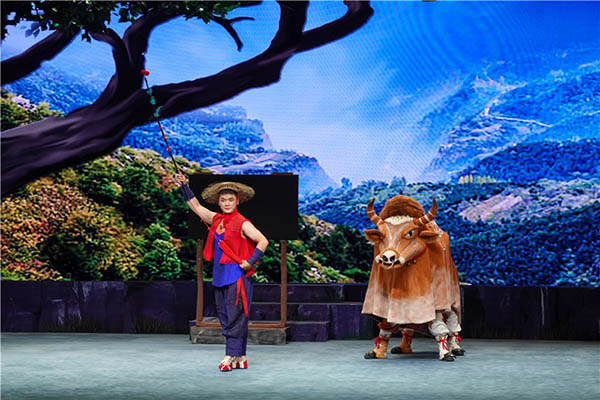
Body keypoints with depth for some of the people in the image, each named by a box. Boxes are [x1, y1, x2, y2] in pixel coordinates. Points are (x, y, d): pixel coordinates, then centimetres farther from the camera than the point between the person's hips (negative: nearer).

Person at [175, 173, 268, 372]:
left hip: (237, 275, -7)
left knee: (235, 317, -6)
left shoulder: (242, 223, -8)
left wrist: (250, 262, -15)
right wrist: (184, 186, 21)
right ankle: (241, 358, 15)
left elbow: (263, 241, -12)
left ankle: (231, 356, -2)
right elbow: (196, 207, 24)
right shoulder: (216, 219, 12)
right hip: (220, 276, 8)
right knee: (224, 316, 9)